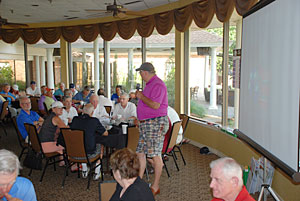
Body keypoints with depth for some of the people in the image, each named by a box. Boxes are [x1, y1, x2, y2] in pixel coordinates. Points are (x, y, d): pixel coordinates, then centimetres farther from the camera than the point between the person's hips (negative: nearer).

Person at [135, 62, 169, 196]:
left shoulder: (157, 85, -15)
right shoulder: (150, 84, 18)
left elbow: (155, 105, -25)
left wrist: (141, 96, -12)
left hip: (156, 123, -10)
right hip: (146, 124, 10)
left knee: (155, 155, -3)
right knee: (140, 152, 12)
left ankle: (155, 187, 7)